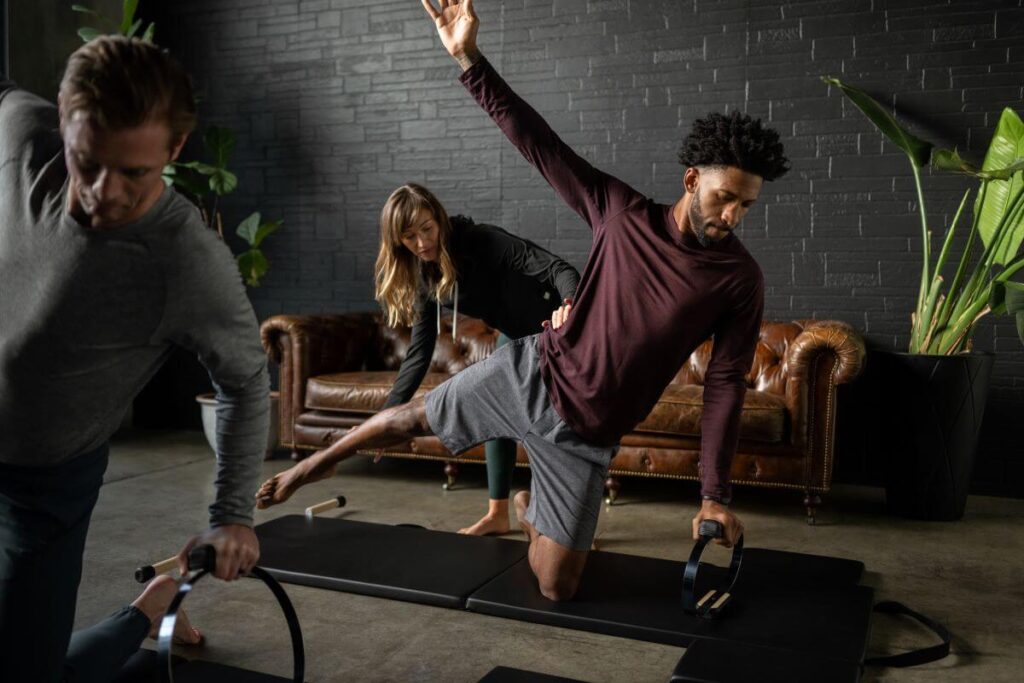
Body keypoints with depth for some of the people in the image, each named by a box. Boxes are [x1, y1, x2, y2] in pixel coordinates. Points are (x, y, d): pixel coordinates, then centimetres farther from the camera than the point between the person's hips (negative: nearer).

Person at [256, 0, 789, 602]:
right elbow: (536, 140, -11)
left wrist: (716, 494, -11)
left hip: (586, 435, 0)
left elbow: (726, 385, -8)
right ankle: (320, 463, 42)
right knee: (413, 418, 10)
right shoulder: (622, 212, -10)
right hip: (531, 373, 0)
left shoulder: (741, 279, -12)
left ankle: (530, 509, 38)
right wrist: (468, 58, -19)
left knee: (558, 587, 2)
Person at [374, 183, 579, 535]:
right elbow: (420, 349, -8)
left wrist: (571, 304, -60)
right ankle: (498, 514, 23)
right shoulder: (423, 275, -10)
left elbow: (556, 268, -38)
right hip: (515, 335, 8)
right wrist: (388, 413, -14)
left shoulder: (482, 241, -30)